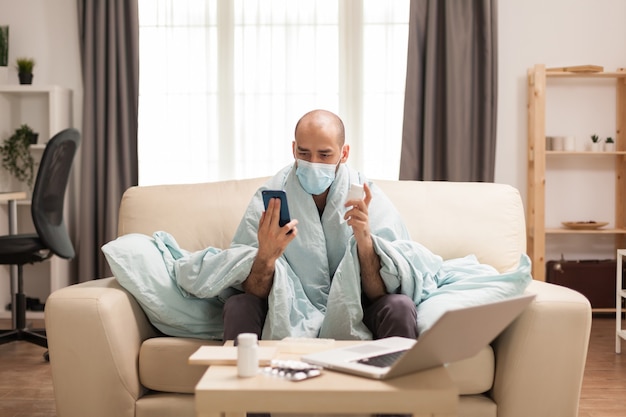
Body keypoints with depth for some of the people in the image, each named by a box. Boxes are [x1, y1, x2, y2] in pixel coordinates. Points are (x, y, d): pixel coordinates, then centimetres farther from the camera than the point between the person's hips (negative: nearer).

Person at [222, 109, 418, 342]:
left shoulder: (370, 200, -8)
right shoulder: (268, 200, -7)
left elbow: (381, 294, -11)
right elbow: (253, 293, -10)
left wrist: (365, 240, -28)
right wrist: (266, 257, -32)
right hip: (288, 318, 0)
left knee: (400, 307, -26)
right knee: (238, 306, -25)